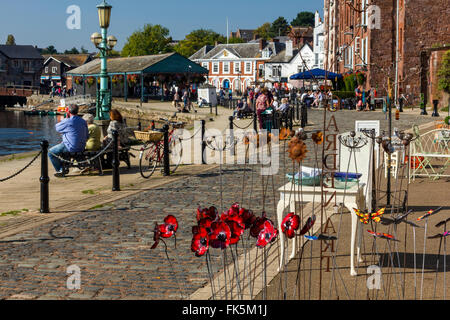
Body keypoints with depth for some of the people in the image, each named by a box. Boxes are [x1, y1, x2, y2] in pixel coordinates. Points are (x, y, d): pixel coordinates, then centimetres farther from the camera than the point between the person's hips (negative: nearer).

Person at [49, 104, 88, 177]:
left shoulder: (68, 122, -19)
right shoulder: (83, 121, 3)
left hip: (71, 147, -8)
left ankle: (60, 170, 16)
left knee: (51, 152, 10)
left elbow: (57, 127, 0)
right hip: (82, 148, 8)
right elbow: (87, 136, 10)